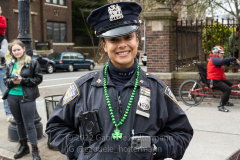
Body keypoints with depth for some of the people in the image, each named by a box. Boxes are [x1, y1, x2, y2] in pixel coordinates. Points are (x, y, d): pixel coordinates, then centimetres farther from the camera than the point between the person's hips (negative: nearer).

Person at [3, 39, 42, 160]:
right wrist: (12, 81, -9)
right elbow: (6, 80, 14)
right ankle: (23, 146, 30)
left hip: (27, 97, -5)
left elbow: (38, 78, -6)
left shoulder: (32, 63, -4)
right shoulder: (10, 65, 10)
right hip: (12, 97, 5)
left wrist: (23, 80, -16)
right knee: (19, 123, 15)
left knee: (29, 125, -3)